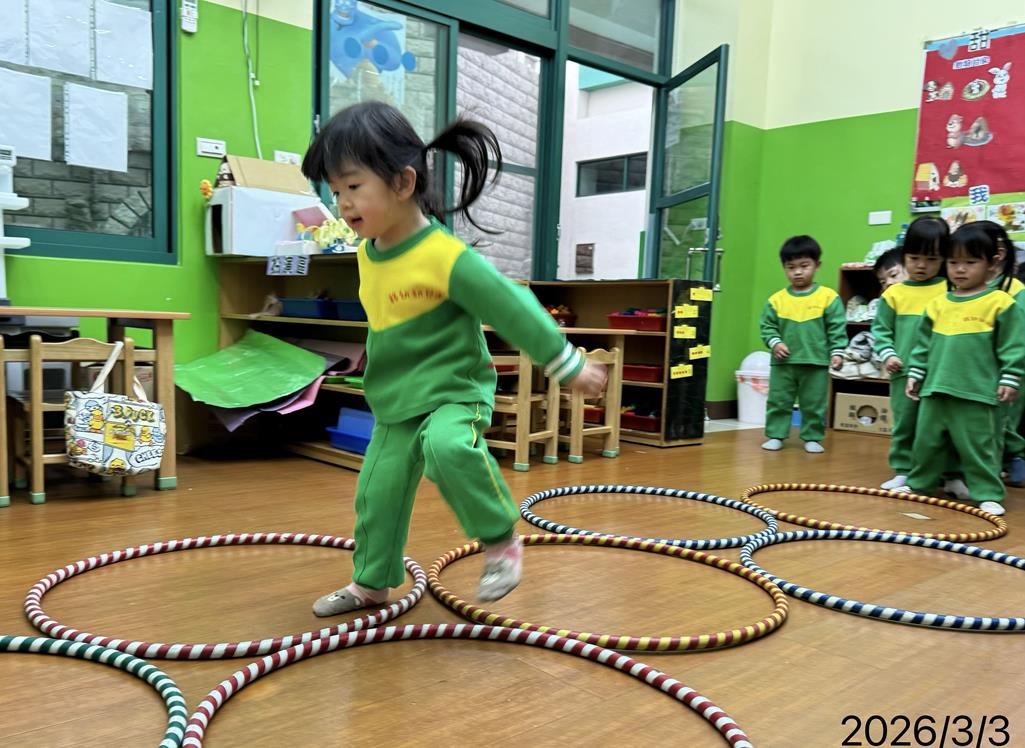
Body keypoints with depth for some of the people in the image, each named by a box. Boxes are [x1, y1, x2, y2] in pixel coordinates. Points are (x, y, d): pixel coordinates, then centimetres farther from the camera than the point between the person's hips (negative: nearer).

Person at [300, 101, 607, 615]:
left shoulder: (447, 257, -24)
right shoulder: (367, 253, -1)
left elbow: (514, 310, -18)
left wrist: (570, 367, -12)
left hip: (453, 393, -7)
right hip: (395, 405, 7)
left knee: (447, 447, -36)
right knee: (377, 495, 14)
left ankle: (501, 539, -13)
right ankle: (371, 582, 37)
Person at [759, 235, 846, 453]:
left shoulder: (828, 297, -3)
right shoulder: (777, 299, 0)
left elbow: (837, 329, -2)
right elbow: (767, 326, 5)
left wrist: (837, 352, -7)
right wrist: (774, 342, -10)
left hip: (816, 363, -1)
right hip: (783, 362, 1)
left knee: (814, 405, 9)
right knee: (778, 402, 7)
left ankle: (812, 438, 22)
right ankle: (776, 436, 18)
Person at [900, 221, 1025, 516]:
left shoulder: (1001, 303, -5)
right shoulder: (937, 304, 8)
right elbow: (924, 345, 15)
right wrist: (915, 374, 13)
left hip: (977, 393, -5)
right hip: (935, 390, 5)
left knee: (979, 446, 2)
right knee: (926, 441, 15)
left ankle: (988, 494, 14)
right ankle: (918, 483, 30)